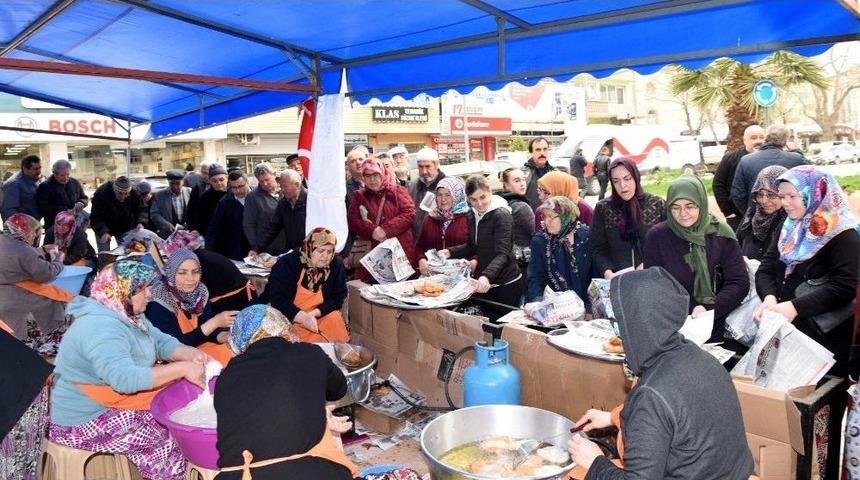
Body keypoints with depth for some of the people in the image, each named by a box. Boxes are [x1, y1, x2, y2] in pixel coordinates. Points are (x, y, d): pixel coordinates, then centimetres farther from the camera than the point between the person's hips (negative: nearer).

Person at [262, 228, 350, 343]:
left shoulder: (336, 266, -6)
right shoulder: (287, 263, -17)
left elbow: (338, 298, -4)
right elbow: (277, 299, -22)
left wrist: (313, 314, -21)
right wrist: (302, 317, -35)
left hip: (320, 314, 4)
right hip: (287, 315, -4)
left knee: (335, 320, -24)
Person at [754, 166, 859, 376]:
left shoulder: (843, 236, -10)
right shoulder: (789, 230, 11)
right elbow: (766, 270, 4)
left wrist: (795, 307, -29)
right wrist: (769, 297, -17)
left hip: (825, 335, -6)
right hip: (785, 329, 6)